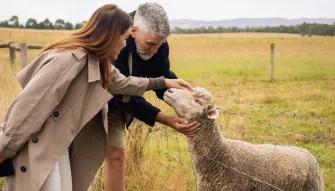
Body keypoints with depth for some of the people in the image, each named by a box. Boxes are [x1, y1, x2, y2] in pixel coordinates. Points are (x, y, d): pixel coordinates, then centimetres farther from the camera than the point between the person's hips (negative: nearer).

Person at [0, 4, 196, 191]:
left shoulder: (98, 62, 4)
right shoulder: (68, 59, -25)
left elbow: (120, 82, 25)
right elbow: (28, 106, -24)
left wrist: (163, 82, 25)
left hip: (58, 147, 9)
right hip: (35, 148, -9)